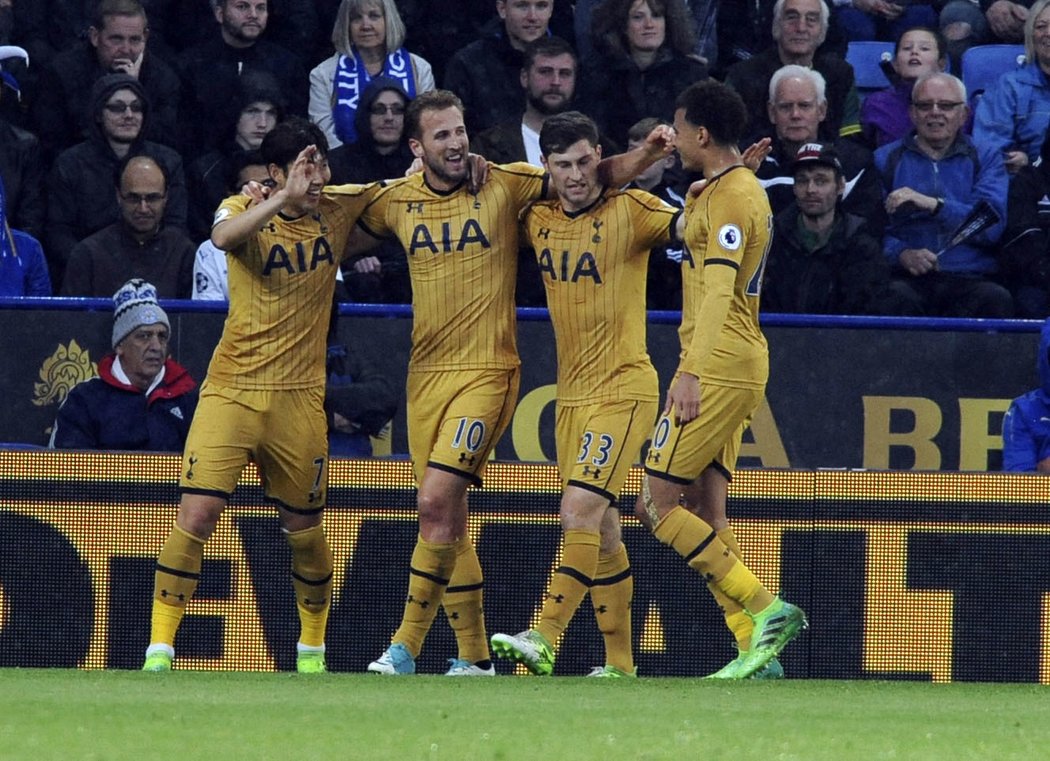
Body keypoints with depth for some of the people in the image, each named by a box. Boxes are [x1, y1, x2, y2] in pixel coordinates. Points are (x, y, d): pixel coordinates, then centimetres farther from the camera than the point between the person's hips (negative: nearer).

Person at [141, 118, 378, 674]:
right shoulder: (244, 210, -5)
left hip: (300, 399, 3)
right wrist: (284, 199, -36)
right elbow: (223, 237, -28)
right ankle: (158, 652, -9)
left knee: (305, 533, 8)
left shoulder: (338, 209, 4)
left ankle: (312, 651, 29)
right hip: (231, 392, -3)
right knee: (196, 515, -14)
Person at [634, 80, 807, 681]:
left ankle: (767, 611, -14)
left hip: (718, 367, -10)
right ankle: (756, 651, 1)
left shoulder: (729, 196, -13)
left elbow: (718, 291, -23)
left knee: (656, 504, -10)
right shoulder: (745, 189, 19)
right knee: (707, 515, 6)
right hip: (742, 368, 10)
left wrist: (691, 371, -30)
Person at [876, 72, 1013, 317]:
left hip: (969, 280, 1)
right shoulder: (885, 159, 17)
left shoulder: (985, 159, 17)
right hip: (908, 280, -1)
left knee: (997, 300, -34)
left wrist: (932, 205, -13)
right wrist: (901, 254, -15)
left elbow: (993, 225, -1)